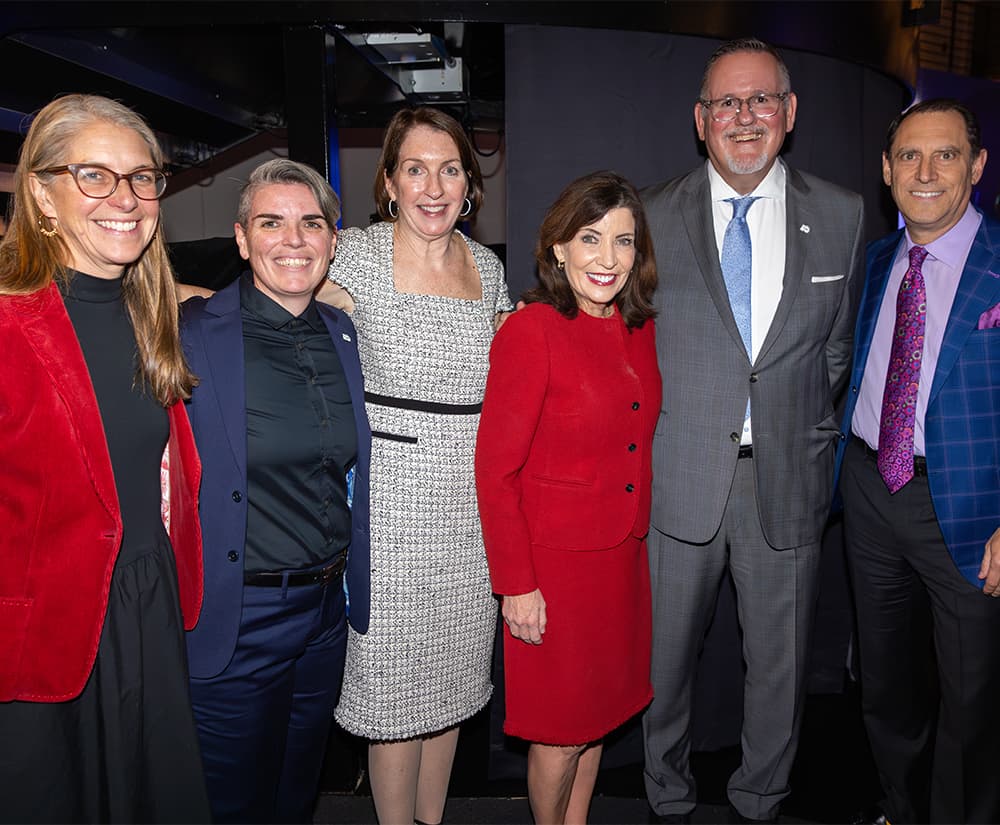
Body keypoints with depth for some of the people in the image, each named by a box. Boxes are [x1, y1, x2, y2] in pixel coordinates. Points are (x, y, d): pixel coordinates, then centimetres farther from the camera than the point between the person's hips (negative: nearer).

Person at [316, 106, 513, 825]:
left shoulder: (487, 266, 8)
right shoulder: (357, 256, -6)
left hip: (472, 502, 5)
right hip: (391, 501, -4)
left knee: (451, 676, 17)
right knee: (395, 684, 7)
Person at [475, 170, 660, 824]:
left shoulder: (639, 331, 4)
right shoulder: (530, 332, -17)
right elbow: (495, 470, -16)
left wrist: (637, 536, 10)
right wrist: (516, 585, -15)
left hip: (624, 558, 7)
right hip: (555, 564, -7)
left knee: (600, 711, 21)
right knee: (561, 730, 10)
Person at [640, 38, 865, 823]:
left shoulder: (842, 215, 2)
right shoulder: (652, 216, -1)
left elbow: (839, 349, 8)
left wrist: (818, 444, 5)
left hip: (788, 479, 1)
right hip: (677, 480, 0)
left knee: (780, 665, 16)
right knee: (663, 659, 14)